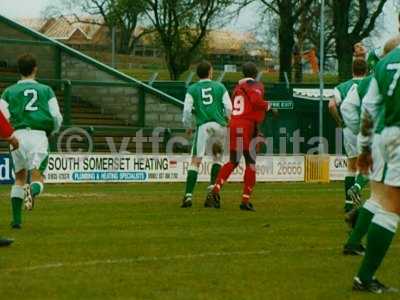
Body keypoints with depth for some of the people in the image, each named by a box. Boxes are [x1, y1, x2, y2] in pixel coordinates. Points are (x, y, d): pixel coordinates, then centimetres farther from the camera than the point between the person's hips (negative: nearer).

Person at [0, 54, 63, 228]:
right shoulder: (46, 90, 13)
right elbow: (57, 118, 7)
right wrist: (52, 132, 27)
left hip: (18, 135, 1)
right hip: (39, 135, -1)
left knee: (20, 177, 15)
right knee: (37, 176, -1)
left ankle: (16, 219, 10)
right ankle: (33, 192, -39)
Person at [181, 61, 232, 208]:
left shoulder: (192, 89, 10)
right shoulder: (220, 87, 13)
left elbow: (187, 110, 1)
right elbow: (229, 108, 6)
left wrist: (188, 126, 16)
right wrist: (226, 119, 26)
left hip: (203, 126, -1)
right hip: (220, 126, 1)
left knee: (196, 161, -4)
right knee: (217, 157, 22)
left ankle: (188, 195, -15)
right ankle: (213, 187, 10)